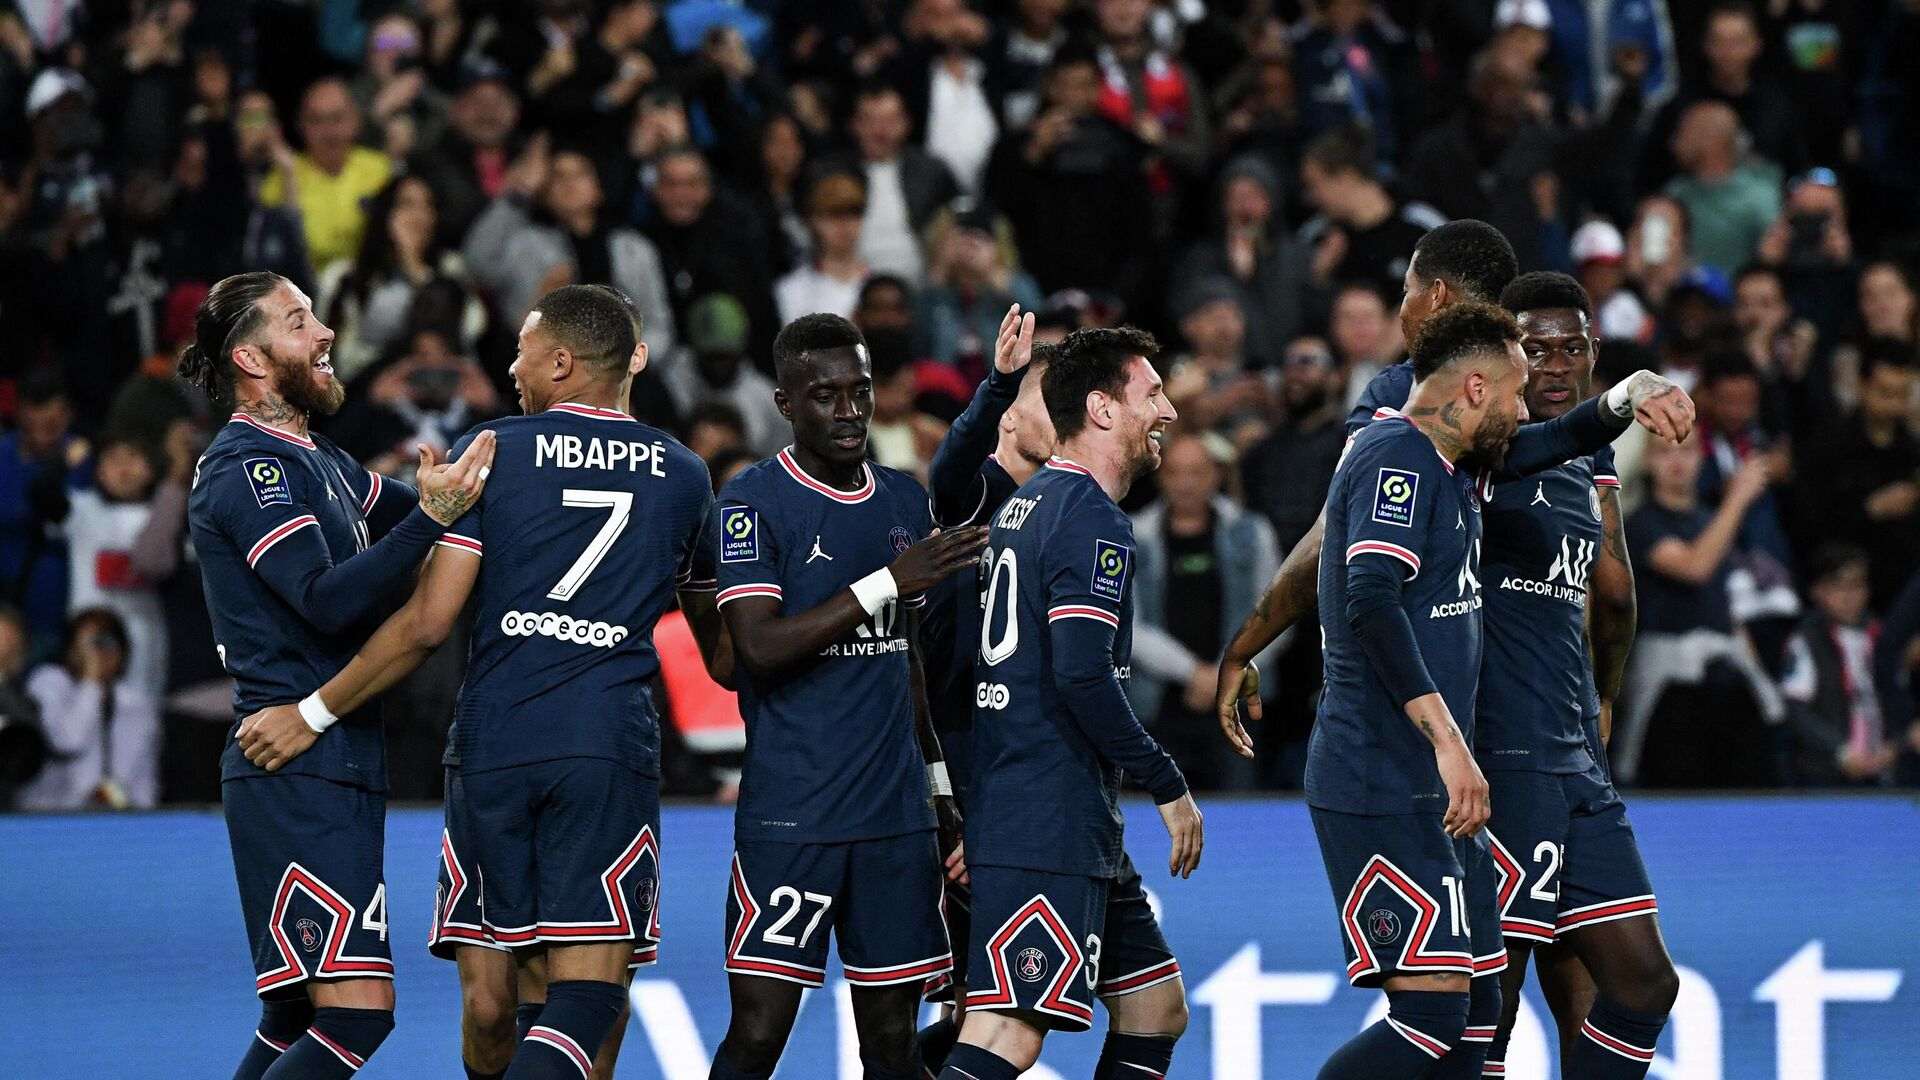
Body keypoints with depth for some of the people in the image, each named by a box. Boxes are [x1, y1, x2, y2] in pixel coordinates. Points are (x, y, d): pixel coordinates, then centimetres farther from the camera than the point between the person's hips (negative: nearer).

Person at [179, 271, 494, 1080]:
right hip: (298, 774, -10)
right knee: (356, 1011, -17)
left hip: (338, 767, 10)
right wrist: (433, 513, -30)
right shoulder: (249, 468, -11)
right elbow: (326, 600, -23)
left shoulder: (315, 462, 19)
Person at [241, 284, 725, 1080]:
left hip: (492, 742, 0)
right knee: (585, 998, -9)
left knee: (488, 1000, 9)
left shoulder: (493, 453, 4)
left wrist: (314, 711, 7)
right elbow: (712, 631, 27)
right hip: (611, 746, 0)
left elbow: (428, 623, -2)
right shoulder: (682, 475, 12)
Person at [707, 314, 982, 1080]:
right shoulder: (750, 503, -6)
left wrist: (937, 782, 22)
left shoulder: (905, 501, 14)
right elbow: (760, 648, -18)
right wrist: (889, 582, -20)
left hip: (897, 814, 6)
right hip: (789, 811, -6)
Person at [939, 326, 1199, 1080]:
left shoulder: (1024, 505, 19)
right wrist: (1168, 784, -13)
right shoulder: (1093, 522, -12)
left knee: (1156, 1005, 14)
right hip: (1051, 826, -10)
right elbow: (1082, 672, -22)